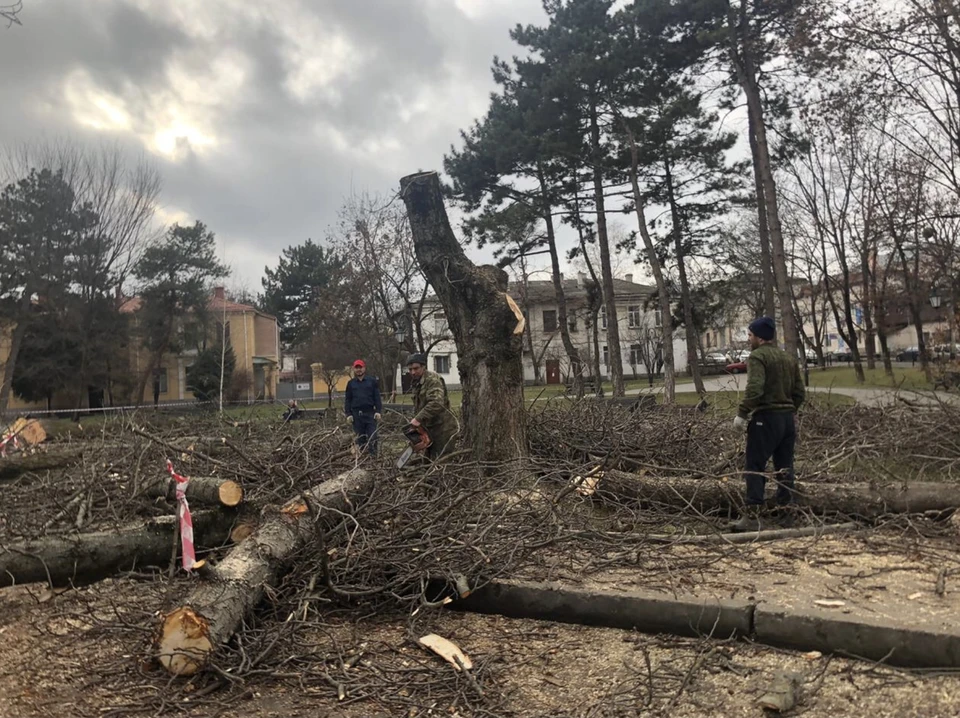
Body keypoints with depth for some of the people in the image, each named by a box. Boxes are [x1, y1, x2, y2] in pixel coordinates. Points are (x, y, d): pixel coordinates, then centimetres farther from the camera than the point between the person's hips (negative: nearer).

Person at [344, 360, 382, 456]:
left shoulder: (372, 381, 6)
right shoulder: (351, 383, 11)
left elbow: (377, 397, 4)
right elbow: (347, 400, 10)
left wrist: (378, 411, -4)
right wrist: (348, 414, 2)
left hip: (370, 413, -2)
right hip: (356, 414, 2)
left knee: (372, 437, -6)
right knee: (360, 438, 5)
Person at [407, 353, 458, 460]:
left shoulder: (432, 380, -15)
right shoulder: (417, 383, 15)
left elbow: (436, 403, -29)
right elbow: (417, 406, 19)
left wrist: (419, 419, -29)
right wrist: (415, 420, 3)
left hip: (443, 430, -10)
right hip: (431, 431, 10)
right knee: (431, 461, 15)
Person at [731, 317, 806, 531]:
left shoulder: (758, 356, -9)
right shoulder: (789, 358, 16)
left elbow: (754, 389, -23)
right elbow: (800, 393, 14)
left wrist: (742, 414, -19)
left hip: (766, 418, -8)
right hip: (788, 417, 8)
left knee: (755, 466, -6)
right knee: (784, 466, 15)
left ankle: (753, 516, -9)